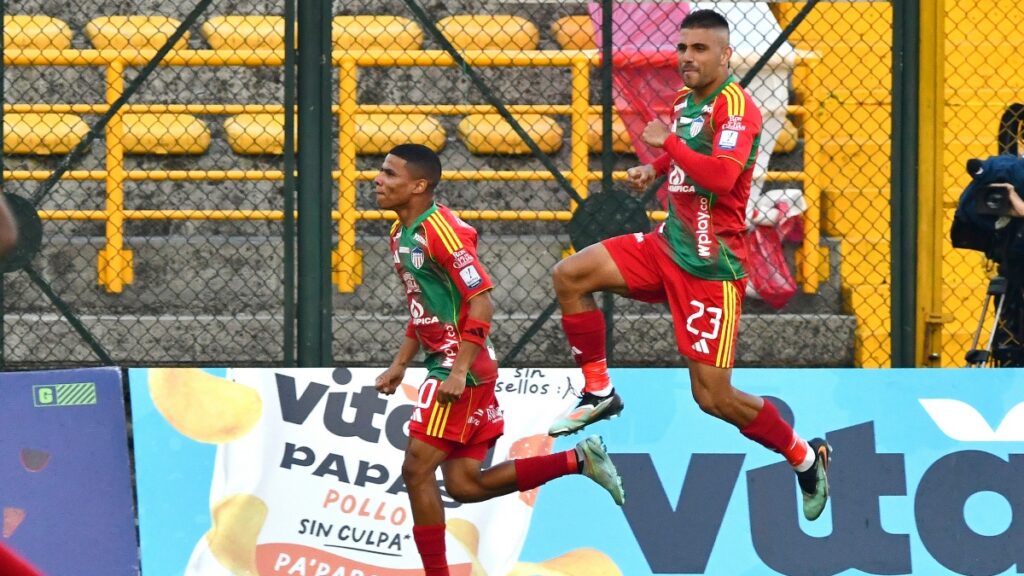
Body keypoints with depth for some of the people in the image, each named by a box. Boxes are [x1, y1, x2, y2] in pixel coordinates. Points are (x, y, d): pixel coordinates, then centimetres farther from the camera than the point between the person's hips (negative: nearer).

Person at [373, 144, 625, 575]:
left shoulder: (441, 230, -17)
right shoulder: (401, 234, 13)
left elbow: (481, 303, -21)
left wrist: (459, 371, -26)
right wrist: (400, 364, 18)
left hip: (462, 371, -10)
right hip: (444, 365, 10)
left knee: (417, 469, -10)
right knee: (464, 484, 7)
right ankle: (578, 461, 14)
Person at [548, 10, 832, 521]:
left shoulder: (736, 107, -17)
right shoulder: (685, 100, 9)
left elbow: (722, 175, -34)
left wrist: (669, 142, -23)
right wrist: (655, 168, 12)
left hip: (710, 265, -8)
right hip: (668, 246, 8)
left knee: (713, 397, -7)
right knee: (570, 276, -2)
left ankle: (805, 458, 13)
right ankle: (599, 392, 9)